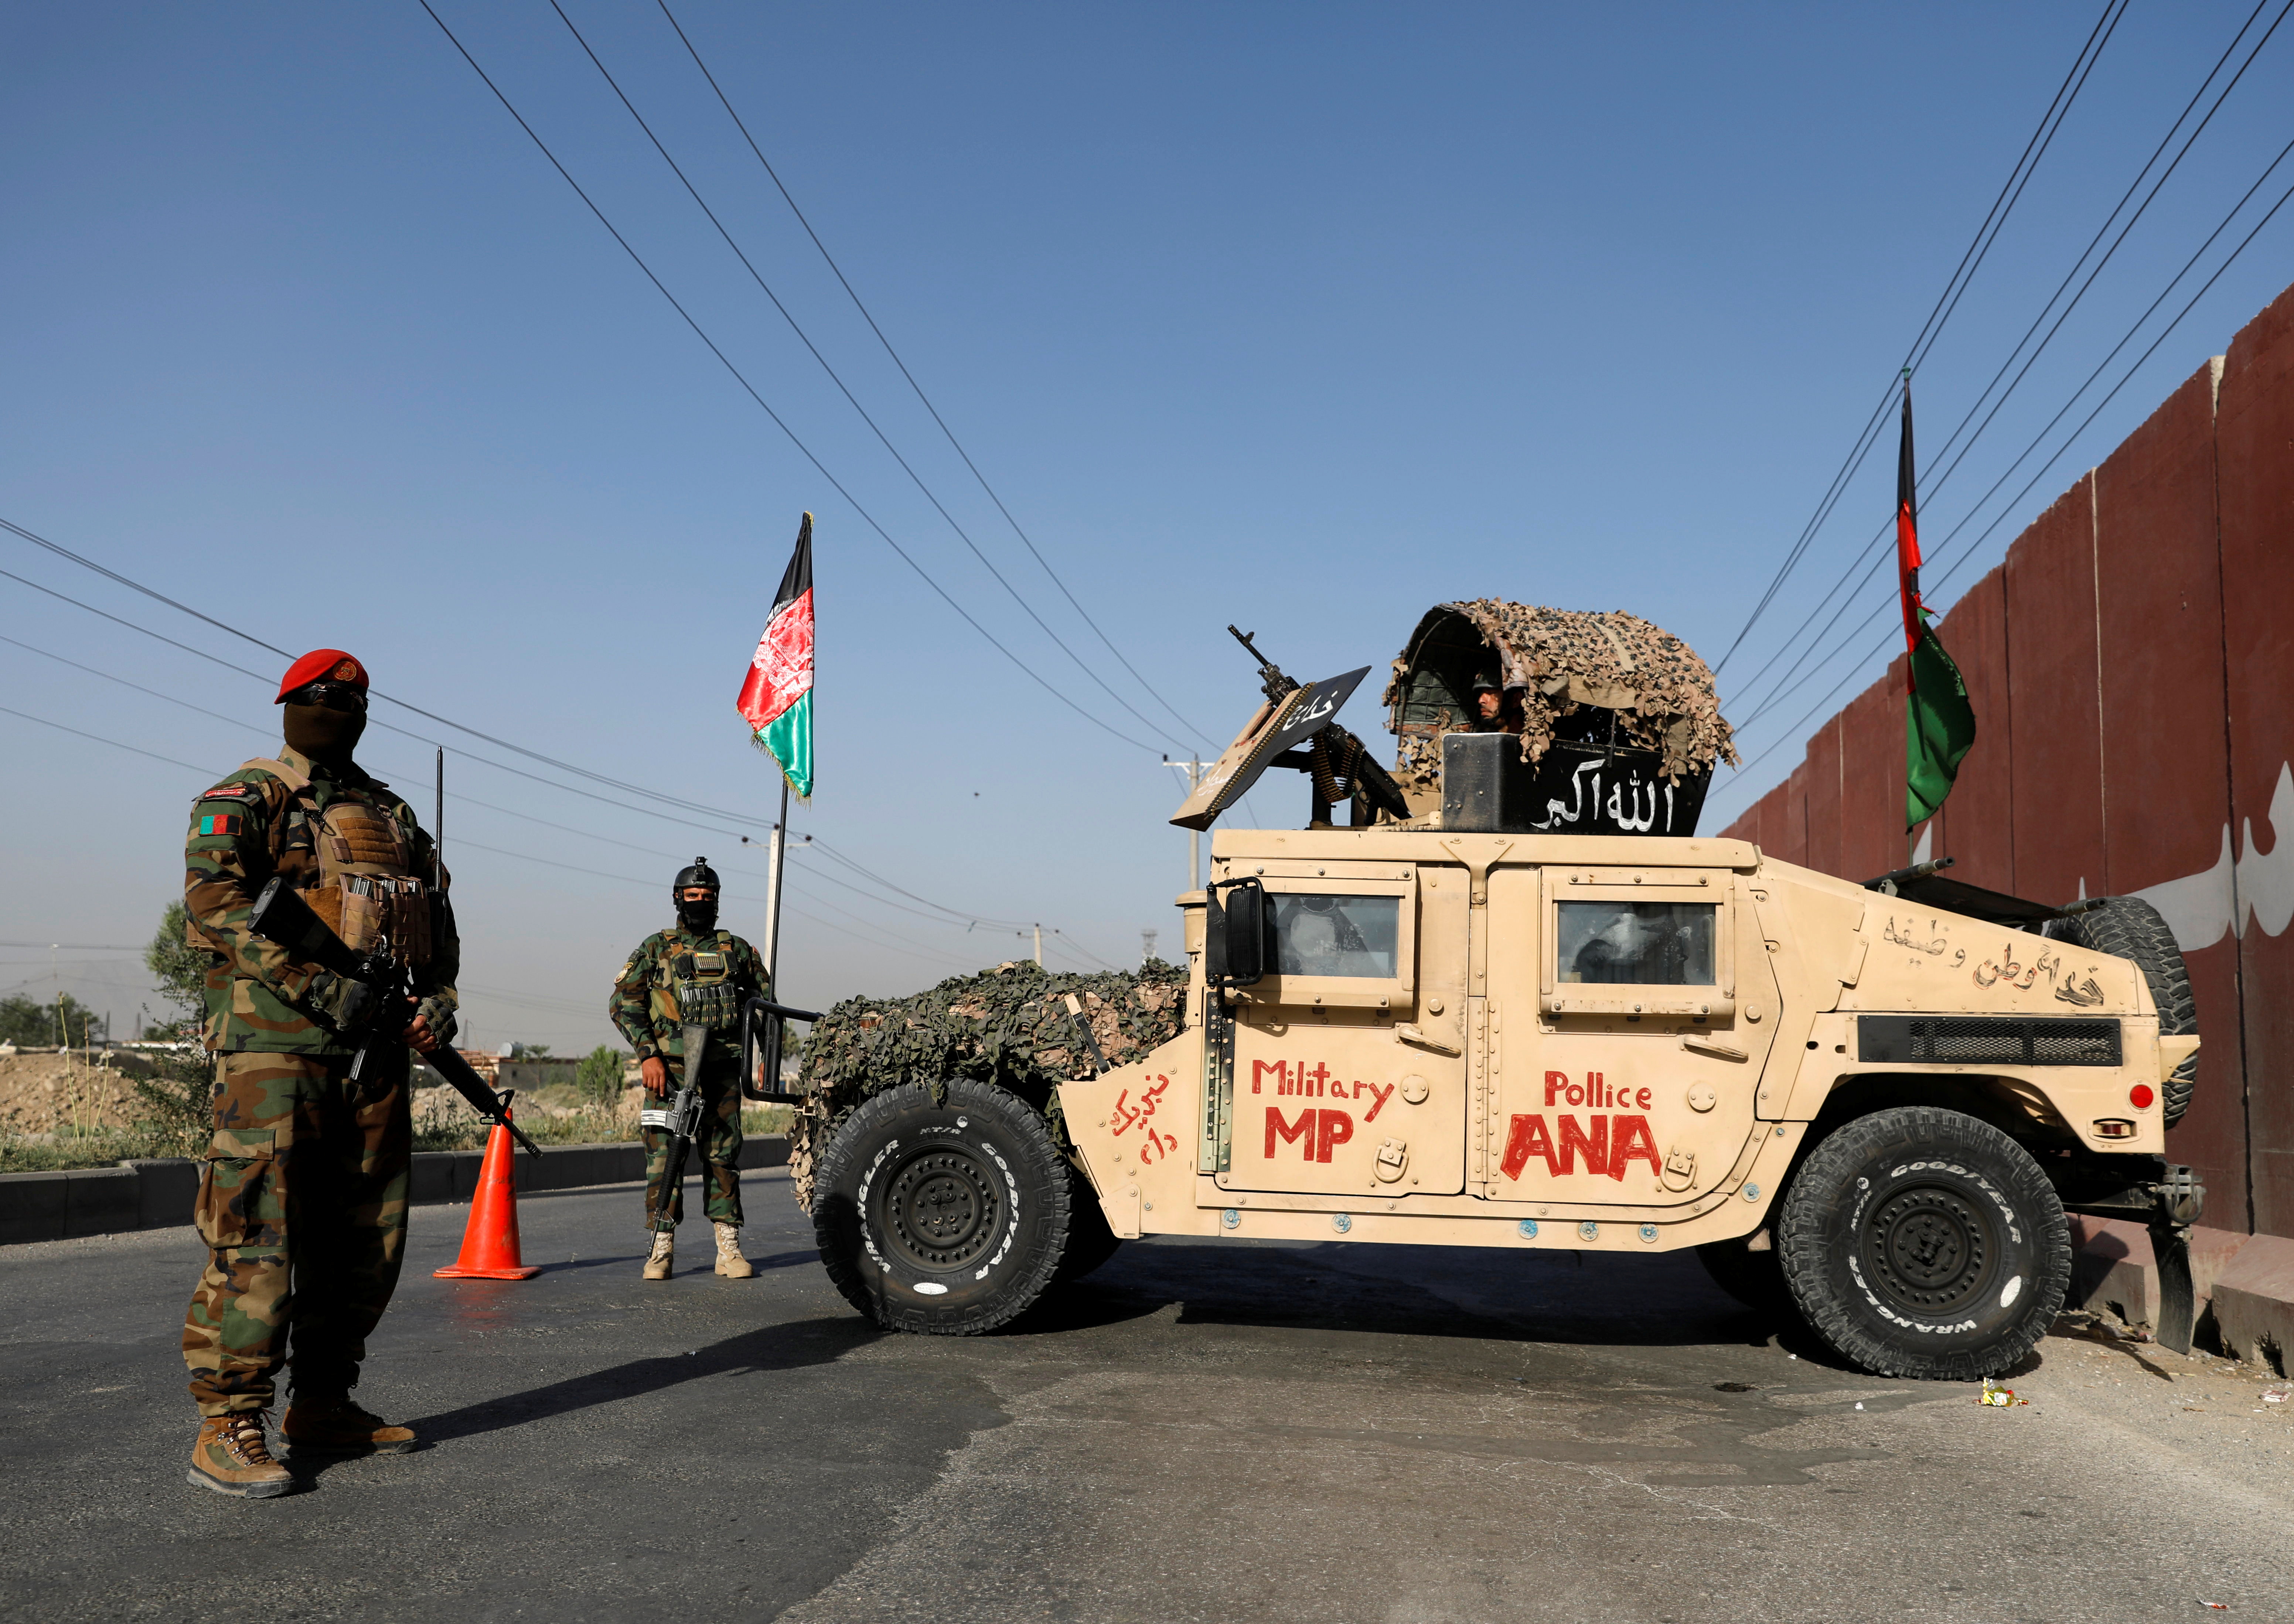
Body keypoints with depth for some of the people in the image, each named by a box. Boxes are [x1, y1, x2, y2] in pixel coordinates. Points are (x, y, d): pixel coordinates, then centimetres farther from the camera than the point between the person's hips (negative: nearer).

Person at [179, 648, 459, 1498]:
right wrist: (314, 982, -23)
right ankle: (227, 1426, -3)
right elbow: (213, 900, -14)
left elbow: (437, 919, 22)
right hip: (276, 1046, -7)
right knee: (257, 1232, -10)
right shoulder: (244, 799, 2)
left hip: (377, 1049, 7)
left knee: (366, 1237, 10)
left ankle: (324, 1406, 22)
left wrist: (437, 996, 2)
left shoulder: (394, 815, 21)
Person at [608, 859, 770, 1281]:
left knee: (723, 1156, 4)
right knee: (664, 1157, -4)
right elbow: (623, 1002, 0)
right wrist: (648, 1054, -10)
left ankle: (729, 1249, 8)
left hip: (722, 1071, 2)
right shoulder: (656, 949, 6)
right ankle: (661, 1249, 4)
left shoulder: (736, 949, 13)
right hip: (670, 1070, -2)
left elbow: (764, 994, 22)